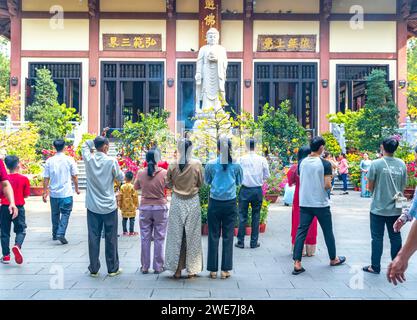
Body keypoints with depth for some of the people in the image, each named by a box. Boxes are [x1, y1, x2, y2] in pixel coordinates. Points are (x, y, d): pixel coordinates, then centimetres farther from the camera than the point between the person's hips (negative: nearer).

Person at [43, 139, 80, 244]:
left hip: (53, 193, 3)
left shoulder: (49, 161, -2)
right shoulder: (69, 160, -7)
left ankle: (55, 234, 27)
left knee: (55, 214, 16)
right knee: (65, 213, 4)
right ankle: (61, 233, -9)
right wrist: (76, 188, 12)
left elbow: (46, 178, -1)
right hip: (66, 192, -3)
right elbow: (74, 176, -2)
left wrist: (45, 192, 6)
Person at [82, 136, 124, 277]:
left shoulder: (88, 159, -3)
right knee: (111, 238, 7)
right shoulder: (111, 161, -12)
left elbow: (86, 145, 17)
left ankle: (94, 269, 13)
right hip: (109, 206, -2)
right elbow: (120, 178, 3)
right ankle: (113, 268, 16)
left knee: (93, 238, 7)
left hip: (92, 207, 2)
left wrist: (96, 141, 14)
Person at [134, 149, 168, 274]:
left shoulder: (141, 173, -4)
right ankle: (158, 267, 11)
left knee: (145, 238, 9)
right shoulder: (164, 173, -11)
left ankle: (145, 267, 14)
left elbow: (136, 187, 12)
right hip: (160, 208, -2)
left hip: (145, 208, 2)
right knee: (159, 239, 6)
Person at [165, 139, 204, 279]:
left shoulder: (173, 166, -6)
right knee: (192, 235, 8)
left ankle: (177, 270, 13)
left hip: (177, 202, 1)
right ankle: (192, 270, 14)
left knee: (176, 235, 9)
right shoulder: (197, 164, -9)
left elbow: (169, 184, 5)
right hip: (193, 202, -1)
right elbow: (201, 183, 1)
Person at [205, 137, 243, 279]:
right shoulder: (236, 165, -4)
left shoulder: (211, 164, -6)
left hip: (215, 203, 0)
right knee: (228, 236, 7)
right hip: (230, 203, 0)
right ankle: (225, 270, 11)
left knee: (213, 236, 7)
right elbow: (239, 182, 9)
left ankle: (213, 270, 13)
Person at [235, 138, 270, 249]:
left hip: (245, 190, -1)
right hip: (258, 190, 1)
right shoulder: (262, 160, -5)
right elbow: (267, 175, 1)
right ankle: (254, 242, 14)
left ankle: (240, 242, 11)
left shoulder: (241, 159, -8)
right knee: (256, 216, 10)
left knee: (242, 216, 7)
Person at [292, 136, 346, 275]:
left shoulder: (303, 162, 2)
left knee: (301, 231, 3)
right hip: (321, 204, -3)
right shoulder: (325, 164, -12)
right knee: (328, 232, 14)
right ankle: (333, 259, 31)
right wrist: (329, 185, 6)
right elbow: (327, 185, -14)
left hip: (304, 203, 4)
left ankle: (297, 263, -3)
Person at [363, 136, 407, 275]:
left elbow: (370, 187, -5)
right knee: (396, 237, 13)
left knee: (377, 238, 6)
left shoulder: (376, 164, -12)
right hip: (396, 209, 3)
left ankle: (375, 267, 13)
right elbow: (403, 186, 8)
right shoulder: (401, 164, -1)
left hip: (378, 208, -3)